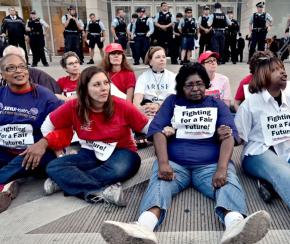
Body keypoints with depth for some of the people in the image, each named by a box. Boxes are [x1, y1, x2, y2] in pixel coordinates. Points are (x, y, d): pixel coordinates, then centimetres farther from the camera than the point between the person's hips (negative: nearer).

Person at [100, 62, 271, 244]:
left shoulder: (217, 104, 18)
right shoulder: (172, 101, 17)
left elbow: (228, 135, 2)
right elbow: (158, 130, 3)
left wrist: (222, 168, -17)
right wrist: (163, 163, -16)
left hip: (211, 164, 1)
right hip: (174, 163, 0)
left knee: (229, 183, -31)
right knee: (159, 184, -31)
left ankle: (236, 226, -59)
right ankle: (143, 229, -56)